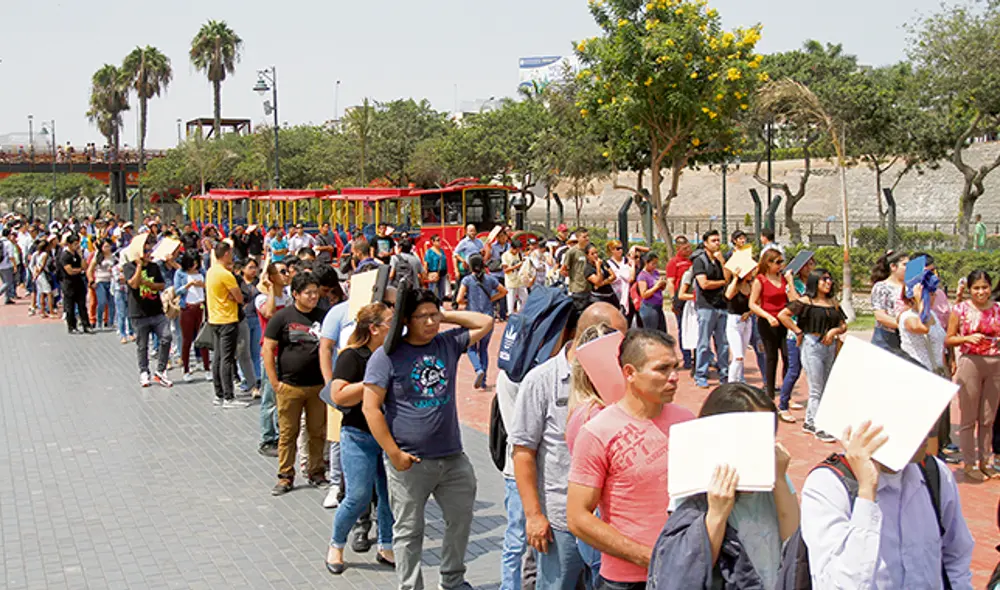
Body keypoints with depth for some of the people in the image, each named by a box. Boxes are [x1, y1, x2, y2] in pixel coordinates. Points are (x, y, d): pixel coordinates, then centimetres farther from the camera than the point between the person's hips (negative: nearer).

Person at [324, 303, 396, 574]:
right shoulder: (352, 356, -12)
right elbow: (339, 396, -22)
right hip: (359, 437, -6)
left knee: (391, 495, 7)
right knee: (358, 498, -6)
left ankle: (386, 548, 25)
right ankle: (336, 546, 18)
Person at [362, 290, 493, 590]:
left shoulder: (448, 344, 5)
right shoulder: (387, 356, -10)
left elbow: (485, 323, 10)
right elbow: (371, 408, -12)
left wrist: (446, 315, 2)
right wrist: (394, 454, -14)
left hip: (452, 457, 5)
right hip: (410, 463, -5)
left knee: (461, 519, 17)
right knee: (409, 531, 7)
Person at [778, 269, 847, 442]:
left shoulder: (833, 303, 12)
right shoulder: (806, 301, -5)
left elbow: (843, 325, 15)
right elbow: (782, 315, -12)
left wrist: (835, 330, -6)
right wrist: (798, 332, -10)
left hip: (830, 347, 6)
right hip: (812, 345, -6)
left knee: (825, 389, 11)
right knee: (817, 390, -3)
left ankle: (809, 423, 24)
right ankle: (819, 428, 2)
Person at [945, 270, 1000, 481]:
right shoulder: (961, 309, -2)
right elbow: (948, 340, -1)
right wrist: (967, 338, -17)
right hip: (970, 363, -3)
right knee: (969, 418, 2)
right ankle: (969, 463, 12)